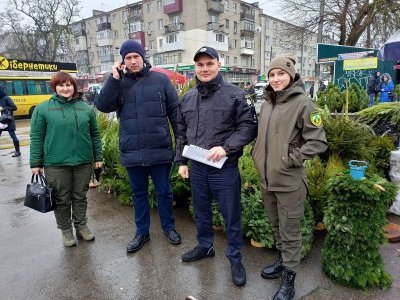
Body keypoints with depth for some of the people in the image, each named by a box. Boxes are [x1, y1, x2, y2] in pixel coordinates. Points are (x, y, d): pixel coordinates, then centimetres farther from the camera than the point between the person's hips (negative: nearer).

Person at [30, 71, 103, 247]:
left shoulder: (85, 108, 7)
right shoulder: (43, 109, 0)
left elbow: (95, 134, 11)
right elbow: (36, 137, 0)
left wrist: (98, 157, 8)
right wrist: (35, 163, -3)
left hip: (83, 162, 2)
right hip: (56, 164, -2)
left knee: (80, 196, 14)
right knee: (62, 199, 9)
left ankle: (81, 226, 30)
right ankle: (66, 230, 26)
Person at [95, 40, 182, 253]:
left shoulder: (160, 80, 0)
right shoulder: (119, 82, 6)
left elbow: (175, 111, 0)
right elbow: (103, 106, -6)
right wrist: (113, 79, -14)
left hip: (160, 149, -2)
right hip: (132, 151, 2)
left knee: (164, 191, 13)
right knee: (139, 193, 16)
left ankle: (169, 227, 35)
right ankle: (142, 232, 34)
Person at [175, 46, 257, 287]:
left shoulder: (236, 95, -9)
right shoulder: (187, 99, 8)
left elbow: (248, 127, -11)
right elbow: (182, 133, 13)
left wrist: (226, 147, -23)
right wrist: (181, 161, 10)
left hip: (225, 168, -5)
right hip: (196, 167, 5)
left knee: (231, 216, 8)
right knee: (201, 211, 20)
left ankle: (235, 259, 28)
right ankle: (205, 246, 43)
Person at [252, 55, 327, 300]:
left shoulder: (303, 103, -12)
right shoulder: (267, 103, 8)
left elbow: (318, 142, -14)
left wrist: (291, 159, -16)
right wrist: (257, 155, 10)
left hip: (289, 182, -6)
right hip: (267, 179, 7)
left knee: (290, 232, 8)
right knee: (277, 226, 23)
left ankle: (289, 279, 26)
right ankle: (282, 261, 44)